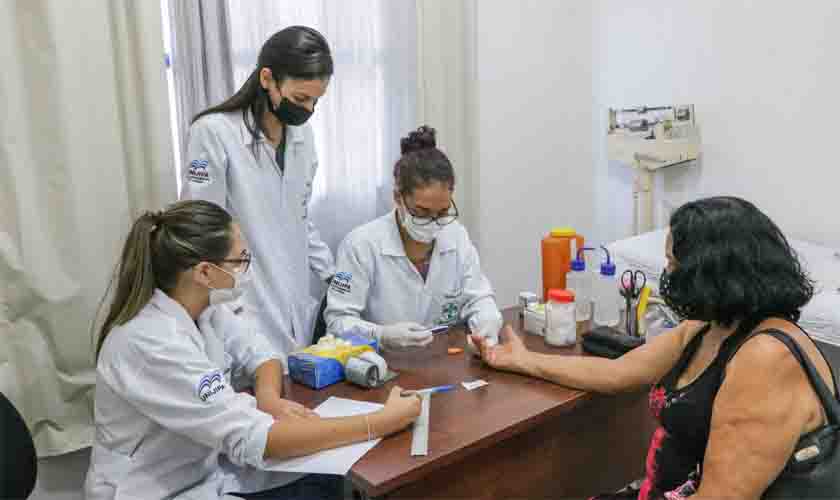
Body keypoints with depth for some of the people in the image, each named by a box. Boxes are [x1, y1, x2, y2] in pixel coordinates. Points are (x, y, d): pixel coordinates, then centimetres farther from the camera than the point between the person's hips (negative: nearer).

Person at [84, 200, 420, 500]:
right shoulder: (151, 343, -30)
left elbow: (261, 356, 4)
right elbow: (251, 439, -33)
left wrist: (269, 399, -20)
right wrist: (380, 422, -31)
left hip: (205, 467, 7)